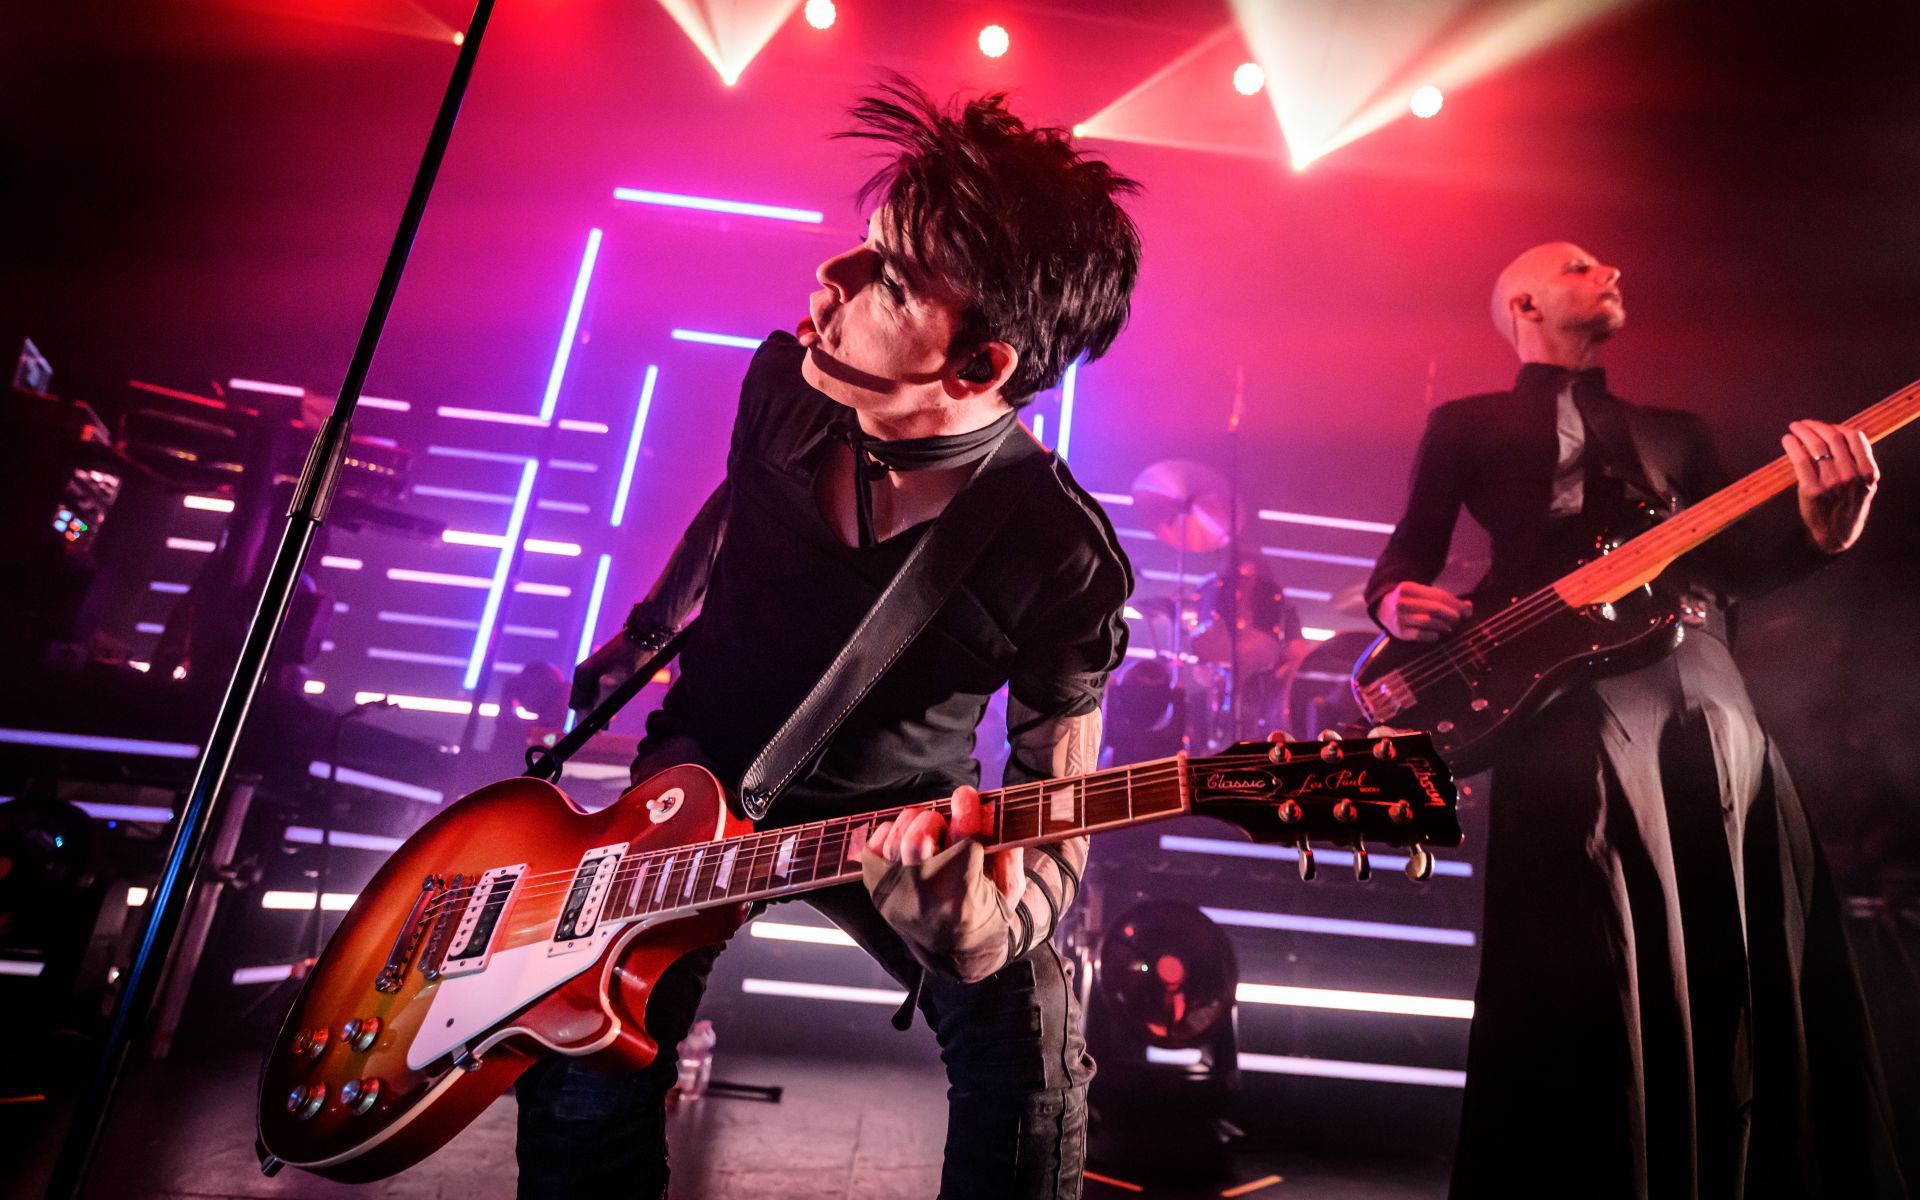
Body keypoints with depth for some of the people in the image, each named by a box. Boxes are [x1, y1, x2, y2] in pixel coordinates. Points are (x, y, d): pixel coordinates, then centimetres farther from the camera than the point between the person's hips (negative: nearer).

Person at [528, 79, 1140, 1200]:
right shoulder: (782, 384, -13)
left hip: (897, 814, -2)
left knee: (1028, 1028, -24)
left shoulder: (1063, 560, -25)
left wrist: (986, 926, -41)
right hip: (695, 780, 3)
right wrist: (640, 641, 25)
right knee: (586, 1097, -17)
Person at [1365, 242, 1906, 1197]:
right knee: (1587, 984, -7)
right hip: (1568, 705, -4)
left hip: (1708, 698, 5)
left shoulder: (1676, 430, 27)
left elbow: (1739, 564, 15)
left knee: (1756, 969, 4)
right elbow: (1406, 554, 8)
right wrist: (1397, 602, -15)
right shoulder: (1465, 424, 15)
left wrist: (1820, 532, -7)